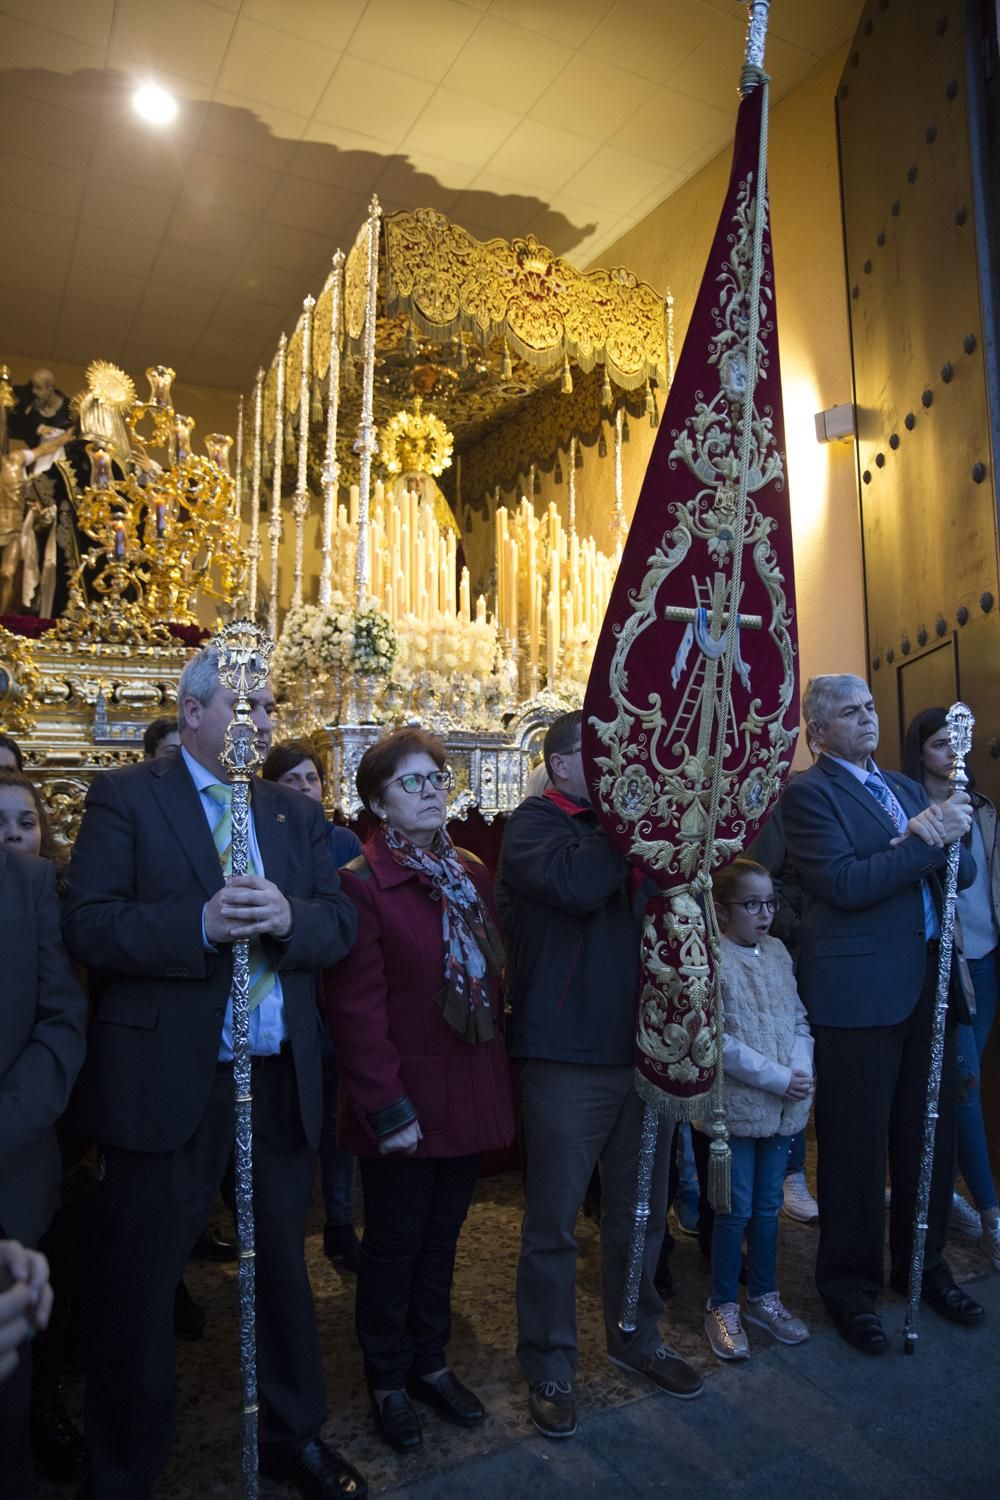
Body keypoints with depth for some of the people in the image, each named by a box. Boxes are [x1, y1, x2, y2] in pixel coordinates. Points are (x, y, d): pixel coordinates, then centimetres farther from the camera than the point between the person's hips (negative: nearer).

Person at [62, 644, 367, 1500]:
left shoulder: (297, 813, 10)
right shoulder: (125, 798, -3)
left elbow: (342, 921, 4)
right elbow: (88, 923, -12)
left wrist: (288, 917, -17)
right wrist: (199, 925, -26)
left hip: (282, 1083, 5)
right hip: (166, 1084, -4)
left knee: (284, 1270, 20)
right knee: (138, 1289, 12)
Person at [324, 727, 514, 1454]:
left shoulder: (473, 874, 5)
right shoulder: (361, 884, -14)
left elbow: (491, 980, 10)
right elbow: (357, 1009, -16)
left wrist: (497, 1077, 7)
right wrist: (386, 1109, -16)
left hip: (471, 1094, 5)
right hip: (406, 1104, -5)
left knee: (442, 1237, 21)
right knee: (395, 1245, 14)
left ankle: (429, 1362, 41)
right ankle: (388, 1381, 36)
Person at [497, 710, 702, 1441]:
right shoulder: (534, 823, -8)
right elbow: (579, 883, -28)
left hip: (644, 1046, 6)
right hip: (568, 1055, -6)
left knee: (641, 1211, 21)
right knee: (553, 1224, 9)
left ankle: (635, 1334, 43)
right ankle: (549, 1367, 30)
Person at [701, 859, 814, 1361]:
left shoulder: (778, 952, 5)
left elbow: (799, 1019, 8)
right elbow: (718, 1043, -19)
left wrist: (803, 1070, -9)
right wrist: (778, 1078, -18)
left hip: (784, 1107, 6)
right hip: (738, 1106, -6)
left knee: (768, 1206, 18)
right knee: (737, 1211, 5)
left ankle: (763, 1296, 34)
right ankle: (722, 1306, 23)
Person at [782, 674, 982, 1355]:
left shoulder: (906, 787, 16)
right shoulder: (808, 792, -8)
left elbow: (963, 872, 11)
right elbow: (845, 884, -18)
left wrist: (949, 841, -10)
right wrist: (921, 841, -20)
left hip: (929, 980, 7)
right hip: (859, 987, -7)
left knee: (930, 1133, 16)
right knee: (856, 1144, 5)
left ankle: (923, 1263, 37)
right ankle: (851, 1283, 24)